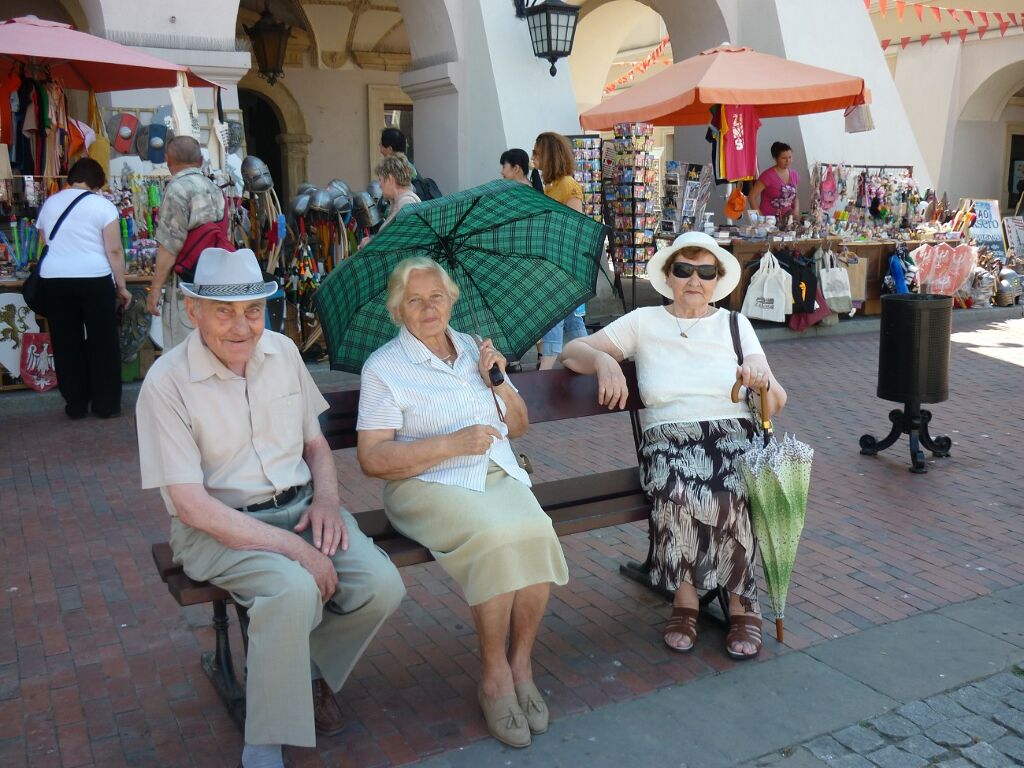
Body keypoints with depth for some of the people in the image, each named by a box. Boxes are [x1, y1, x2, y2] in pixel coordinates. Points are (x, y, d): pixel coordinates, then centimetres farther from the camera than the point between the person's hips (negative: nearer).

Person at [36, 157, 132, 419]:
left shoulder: (49, 204, 13)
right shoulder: (102, 205, -2)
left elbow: (46, 244, 20)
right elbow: (114, 251, -7)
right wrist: (121, 286, -1)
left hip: (53, 280, 4)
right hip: (94, 279, -4)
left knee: (66, 343, 10)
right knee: (103, 342, 6)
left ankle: (75, 404, 15)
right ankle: (106, 404, 11)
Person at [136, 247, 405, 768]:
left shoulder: (282, 351, 3)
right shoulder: (167, 383, -13)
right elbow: (192, 506, -17)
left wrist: (327, 497, -7)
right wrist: (294, 548, -22)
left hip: (301, 509, 5)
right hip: (218, 528, -5)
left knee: (382, 587, -18)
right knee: (295, 589, -34)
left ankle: (308, 668, 12)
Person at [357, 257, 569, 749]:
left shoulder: (472, 348, 17)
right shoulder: (383, 368, 0)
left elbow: (517, 427, 21)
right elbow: (372, 459, -10)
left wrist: (499, 380, 2)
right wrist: (452, 444, -17)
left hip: (498, 476, 5)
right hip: (428, 484, -4)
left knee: (536, 532, -28)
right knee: (494, 537, -33)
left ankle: (521, 664, -11)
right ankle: (494, 673, -14)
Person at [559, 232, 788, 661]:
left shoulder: (735, 324, 16)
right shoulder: (644, 323, 12)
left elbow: (776, 404, 12)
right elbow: (571, 352, 6)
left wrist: (762, 380, -12)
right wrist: (602, 359, -16)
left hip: (733, 432, 1)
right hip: (668, 437, -1)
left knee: (731, 495, -33)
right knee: (679, 493, -36)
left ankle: (742, 603, -12)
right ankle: (685, 594, -13)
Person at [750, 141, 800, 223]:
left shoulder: (794, 175, 10)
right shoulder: (768, 176, -10)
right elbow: (752, 196, -9)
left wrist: (796, 209, 4)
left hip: (787, 218, 5)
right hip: (769, 219, -5)